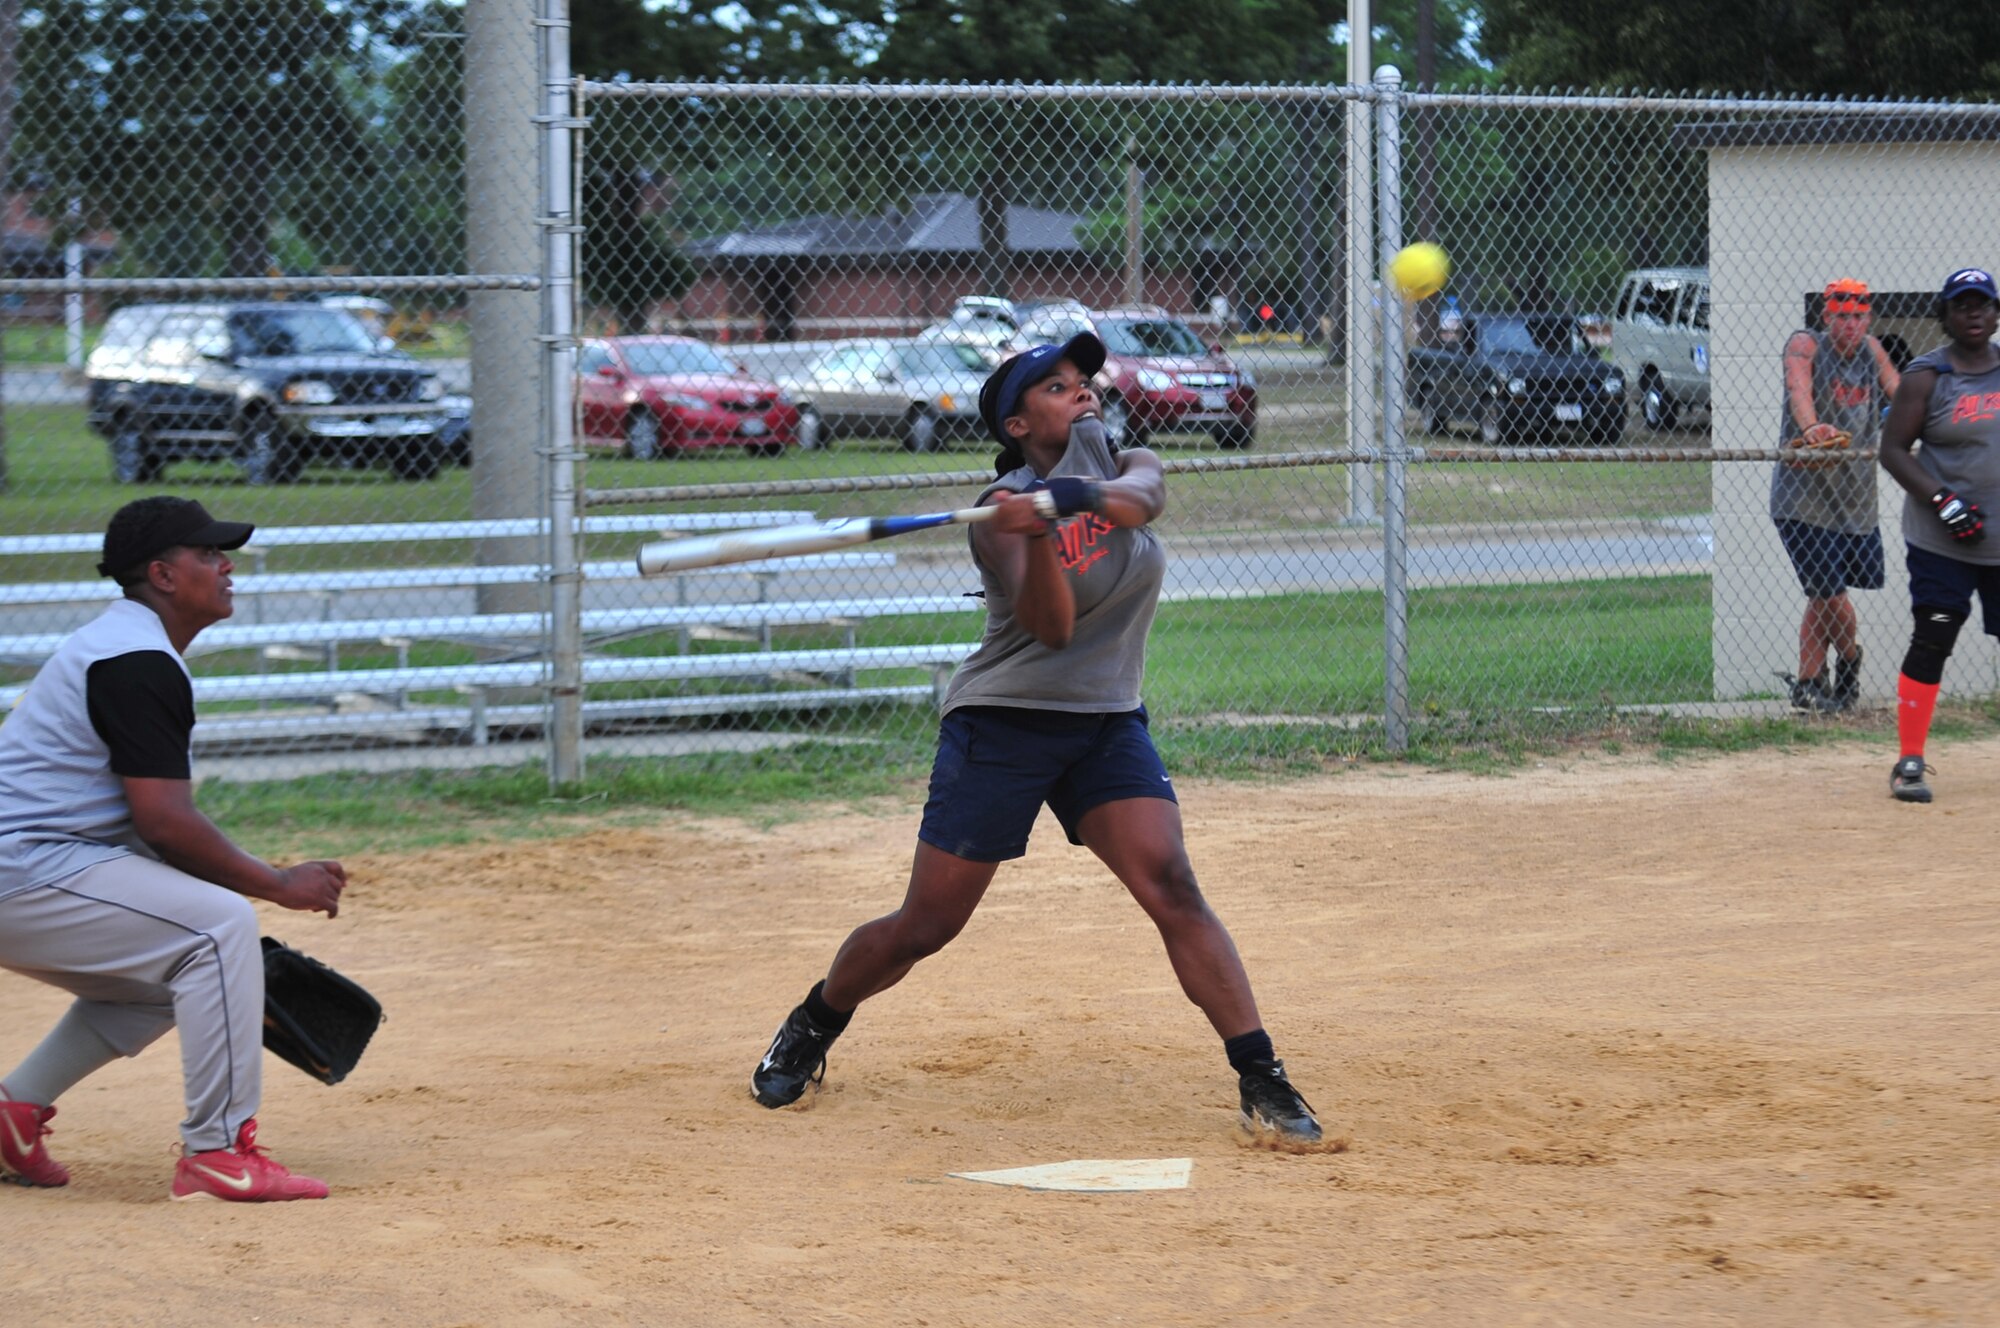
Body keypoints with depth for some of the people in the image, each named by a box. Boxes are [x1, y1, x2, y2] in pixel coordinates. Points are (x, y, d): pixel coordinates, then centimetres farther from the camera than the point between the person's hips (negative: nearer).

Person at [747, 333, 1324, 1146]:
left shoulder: (1105, 451, 5)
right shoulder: (1001, 508, -11)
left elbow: (1145, 493, -19)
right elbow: (1051, 627, -24)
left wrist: (1083, 497, -39)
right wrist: (1035, 534, -40)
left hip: (1107, 723, 4)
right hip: (1003, 725, -4)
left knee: (1171, 887, -16)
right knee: (924, 927, 1)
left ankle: (1261, 1081, -17)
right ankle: (811, 1028, 28)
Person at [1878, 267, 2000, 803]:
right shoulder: (1927, 376, -4)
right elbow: (1893, 450, -6)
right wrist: (1942, 500, -17)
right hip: (1941, 540, -4)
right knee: (1931, 642, -8)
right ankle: (1909, 762, -3)